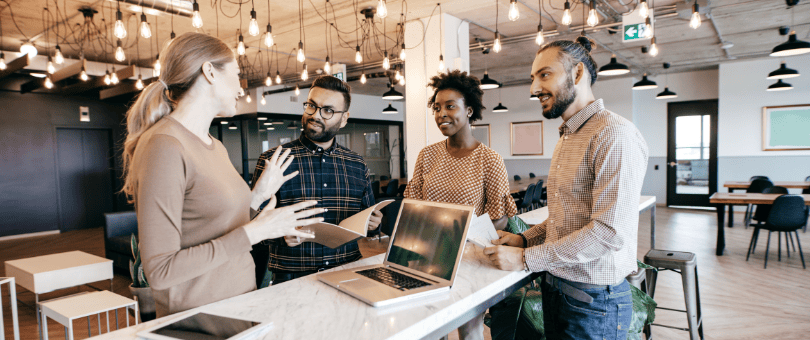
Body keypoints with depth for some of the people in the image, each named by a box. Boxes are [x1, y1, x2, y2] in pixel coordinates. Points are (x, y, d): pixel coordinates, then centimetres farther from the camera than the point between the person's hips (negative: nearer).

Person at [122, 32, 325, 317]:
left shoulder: (216, 148, 8)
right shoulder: (164, 147, -19)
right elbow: (160, 272, -22)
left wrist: (258, 195, 4)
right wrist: (253, 232, -22)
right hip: (197, 318, -7)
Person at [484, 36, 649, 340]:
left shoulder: (615, 135, -19)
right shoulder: (566, 138, 12)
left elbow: (610, 231, -26)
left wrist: (526, 258, -20)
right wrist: (525, 238, 3)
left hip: (594, 301, -8)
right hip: (555, 289, 8)